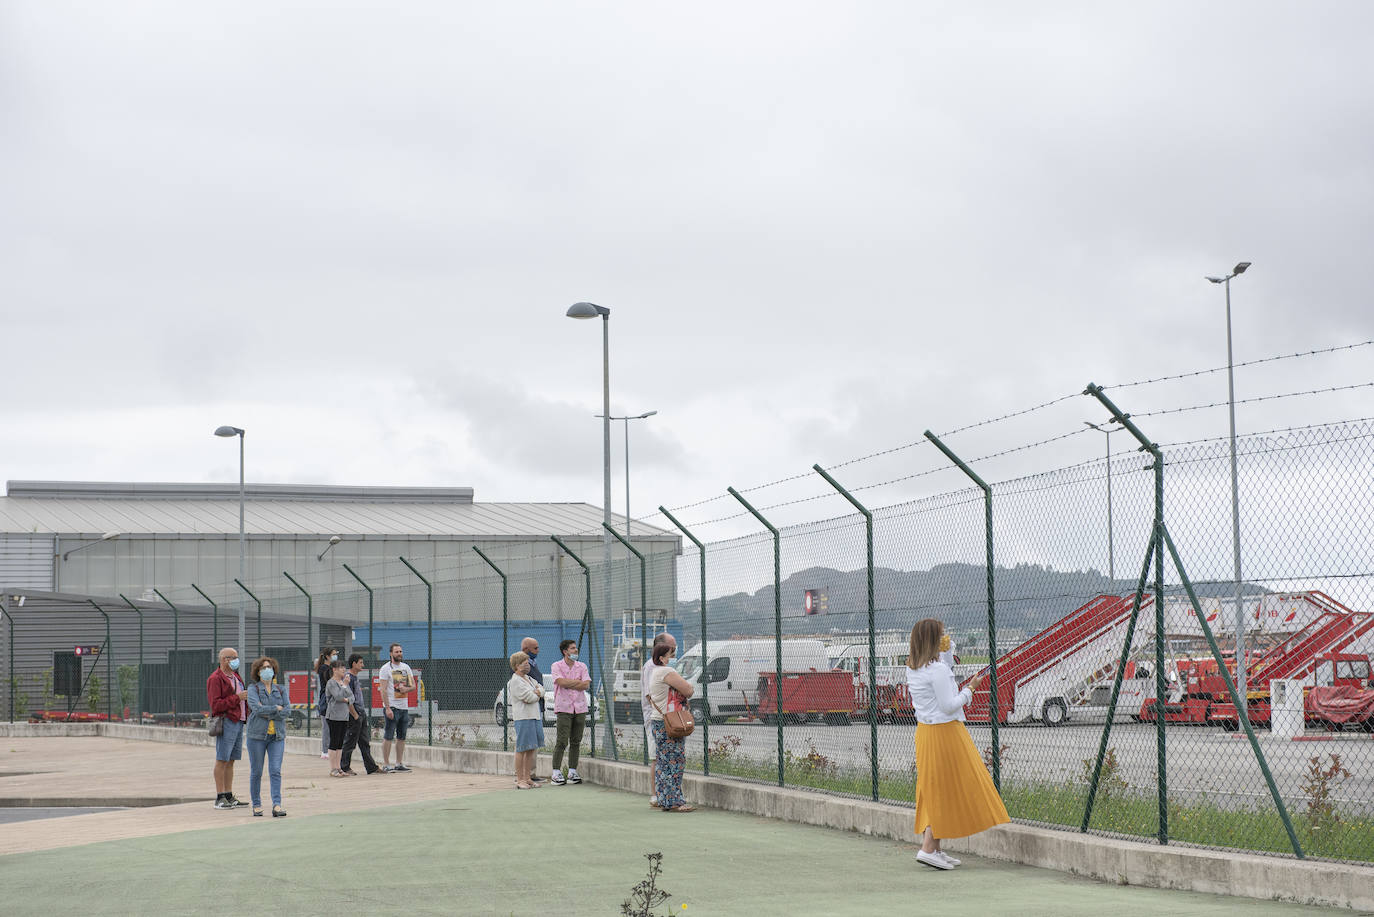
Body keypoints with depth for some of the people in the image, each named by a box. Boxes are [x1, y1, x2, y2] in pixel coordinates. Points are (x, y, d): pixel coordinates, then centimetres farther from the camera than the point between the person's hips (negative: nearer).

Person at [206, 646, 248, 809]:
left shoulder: (235, 677, 20)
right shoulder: (215, 679, -8)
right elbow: (215, 705, -17)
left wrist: (247, 702, 10)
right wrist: (237, 698, -19)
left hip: (238, 721, 9)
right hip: (226, 722, -9)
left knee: (231, 760, 10)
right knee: (222, 760, -7)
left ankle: (229, 796, 13)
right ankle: (220, 798, -6)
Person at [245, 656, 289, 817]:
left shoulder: (280, 690, 11)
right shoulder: (253, 688, 1)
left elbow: (287, 709, -2)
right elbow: (257, 708, -14)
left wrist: (267, 712, -11)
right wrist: (276, 708, -8)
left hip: (277, 735, 2)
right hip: (257, 734, -2)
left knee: (275, 771, -7)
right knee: (256, 772, 5)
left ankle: (277, 805, -12)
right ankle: (256, 805, 16)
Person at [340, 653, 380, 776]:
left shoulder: (356, 678, 17)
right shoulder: (348, 678, -12)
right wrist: (355, 714, -18)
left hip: (362, 714, 10)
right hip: (354, 715, -10)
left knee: (365, 742, 9)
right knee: (350, 742, -2)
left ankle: (371, 767, 11)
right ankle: (344, 767, 5)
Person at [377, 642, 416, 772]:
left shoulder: (406, 668, 14)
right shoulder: (385, 668, -5)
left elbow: (413, 686, 14)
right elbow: (383, 690, -11)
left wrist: (406, 689, -9)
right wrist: (387, 708, -18)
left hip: (404, 707, 6)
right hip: (392, 707, -6)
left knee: (401, 737, 8)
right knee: (388, 737, -6)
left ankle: (399, 764, 13)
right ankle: (386, 765, -4)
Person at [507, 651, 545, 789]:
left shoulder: (528, 678, 19)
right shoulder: (515, 681, -10)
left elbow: (541, 688, 15)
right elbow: (529, 697, -16)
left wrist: (536, 693, -6)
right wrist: (537, 694, 5)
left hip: (535, 717, 9)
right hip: (523, 718, -9)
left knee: (531, 749, 8)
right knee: (521, 749, -7)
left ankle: (527, 778, 13)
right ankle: (519, 780, -6)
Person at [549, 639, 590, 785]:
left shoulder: (582, 667, 13)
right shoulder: (556, 666, 2)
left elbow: (586, 685, 0)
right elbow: (561, 682, -14)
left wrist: (568, 684, -6)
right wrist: (578, 682, -5)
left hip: (580, 707, 4)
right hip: (564, 707, -4)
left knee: (576, 741, 5)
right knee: (562, 741, -9)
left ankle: (572, 772, 11)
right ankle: (556, 772, -7)